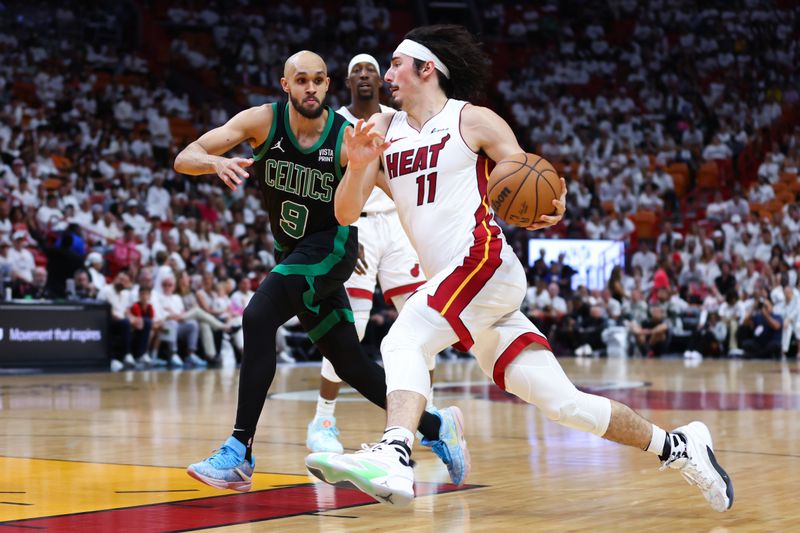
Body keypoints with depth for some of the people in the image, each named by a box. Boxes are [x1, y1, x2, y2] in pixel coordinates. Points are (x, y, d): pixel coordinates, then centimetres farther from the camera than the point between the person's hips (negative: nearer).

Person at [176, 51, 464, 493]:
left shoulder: (347, 139, -19)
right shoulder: (263, 121, -13)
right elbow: (183, 159, -18)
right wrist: (216, 162, -39)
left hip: (331, 247, -5)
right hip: (291, 252, 5)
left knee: (258, 317, -27)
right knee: (350, 364, 10)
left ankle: (239, 454, -24)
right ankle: (436, 427, 29)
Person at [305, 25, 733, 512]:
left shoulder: (474, 121, 0)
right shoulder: (383, 130, 14)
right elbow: (347, 214, 8)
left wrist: (550, 211, -22)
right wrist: (357, 166, -12)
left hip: (485, 262, -6)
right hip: (448, 282, 6)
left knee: (404, 340, -29)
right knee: (562, 402, 6)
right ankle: (678, 447, 17)